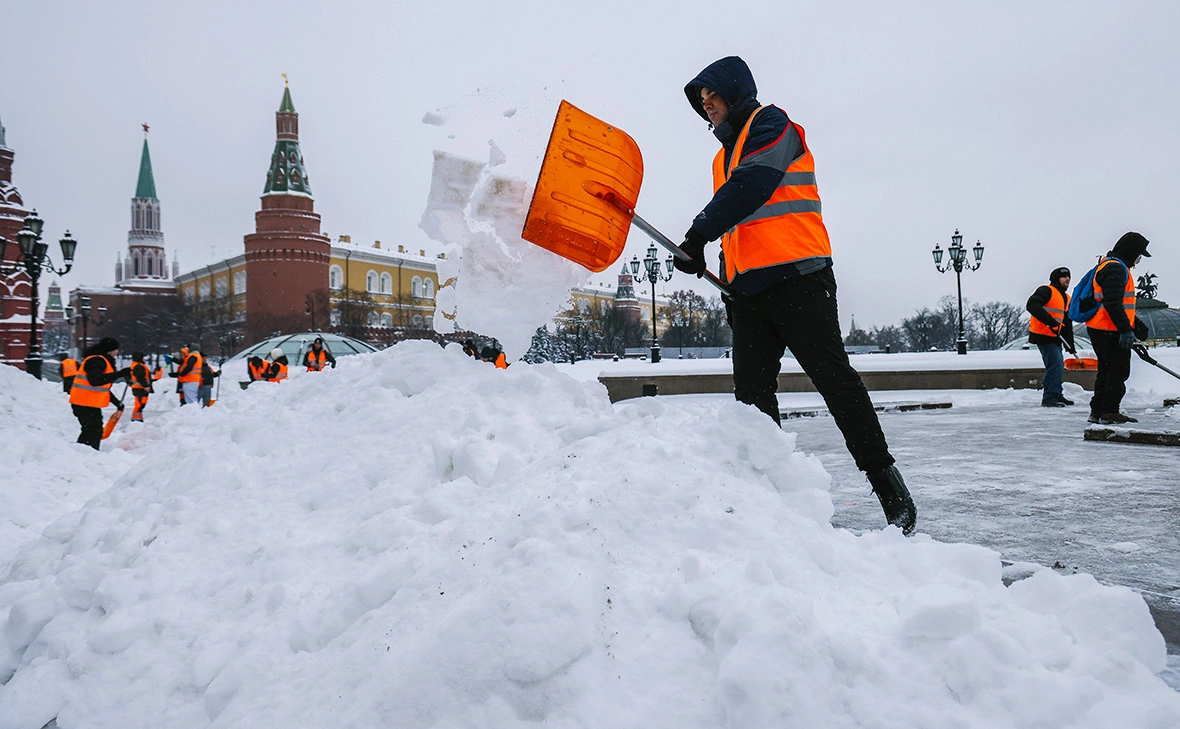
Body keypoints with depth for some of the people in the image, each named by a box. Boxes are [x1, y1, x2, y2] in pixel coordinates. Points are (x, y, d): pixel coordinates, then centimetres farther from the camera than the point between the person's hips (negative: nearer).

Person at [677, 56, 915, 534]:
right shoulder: (725, 155, 28)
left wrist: (698, 235, -19)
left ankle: (884, 479, -3)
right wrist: (728, 286, 18)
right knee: (752, 391, 2)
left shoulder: (771, 126, 3)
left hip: (796, 278, -8)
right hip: (748, 288, 8)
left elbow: (750, 189, -16)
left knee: (833, 378, -10)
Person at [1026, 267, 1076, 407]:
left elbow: (1068, 324, 21)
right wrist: (1049, 320, -33)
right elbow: (1031, 305, -25)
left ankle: (1056, 395, 28)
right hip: (1043, 335, -10)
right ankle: (1049, 398, -11)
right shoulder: (1046, 291, -8)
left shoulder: (1067, 298, 19)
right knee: (1055, 365, -14)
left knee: (1058, 366, 15)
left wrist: (1070, 345, 17)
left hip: (1055, 337, 10)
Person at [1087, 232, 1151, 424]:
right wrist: (1126, 329, -25)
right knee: (1118, 371, -5)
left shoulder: (1117, 267, 20)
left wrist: (1137, 324, 28)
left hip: (1100, 330, 11)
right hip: (1109, 331, -11)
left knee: (1107, 371, 15)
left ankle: (1098, 411, 18)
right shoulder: (1116, 268, -15)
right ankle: (1109, 412, -2)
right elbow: (1112, 303, -25)